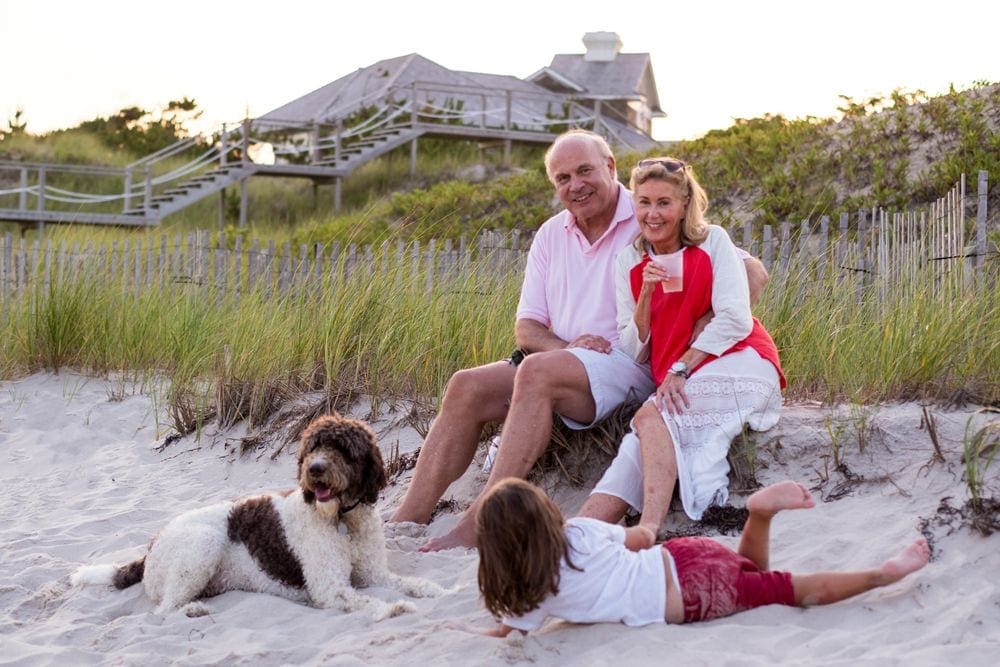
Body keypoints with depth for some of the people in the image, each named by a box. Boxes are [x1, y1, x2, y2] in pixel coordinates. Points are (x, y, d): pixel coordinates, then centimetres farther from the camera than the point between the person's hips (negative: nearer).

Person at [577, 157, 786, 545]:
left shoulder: (713, 242, 2)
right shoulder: (630, 262, 12)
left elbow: (735, 320, -9)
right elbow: (633, 353, 8)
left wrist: (681, 369, -16)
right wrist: (646, 294, -7)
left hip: (738, 365, -4)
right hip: (674, 383, 4)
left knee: (650, 418, -30)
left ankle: (648, 529, -45)